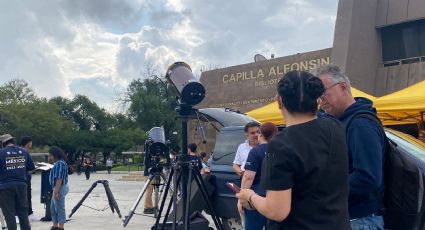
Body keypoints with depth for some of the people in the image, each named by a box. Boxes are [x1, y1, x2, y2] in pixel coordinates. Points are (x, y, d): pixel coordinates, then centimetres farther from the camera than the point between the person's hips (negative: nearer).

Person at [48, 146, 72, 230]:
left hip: (60, 188, -11)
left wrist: (56, 191, -24)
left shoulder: (59, 163, -19)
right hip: (58, 188, 11)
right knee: (53, 208, 18)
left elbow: (59, 179, -24)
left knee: (60, 209, -3)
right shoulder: (58, 163, 14)